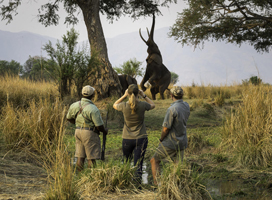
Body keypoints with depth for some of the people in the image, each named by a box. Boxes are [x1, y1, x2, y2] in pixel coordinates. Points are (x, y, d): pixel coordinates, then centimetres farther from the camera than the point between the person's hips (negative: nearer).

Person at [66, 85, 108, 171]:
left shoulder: (74, 105, 1)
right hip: (89, 133, -7)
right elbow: (99, 126, -17)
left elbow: (69, 118, 16)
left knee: (80, 156, 12)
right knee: (91, 157, 1)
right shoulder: (93, 109, -19)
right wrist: (104, 131, 3)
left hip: (78, 132, 7)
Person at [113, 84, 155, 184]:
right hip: (141, 138, -1)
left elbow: (114, 105, 12)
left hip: (127, 139, 1)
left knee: (126, 162, 19)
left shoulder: (124, 106, -12)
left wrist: (124, 96, 5)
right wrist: (144, 95, 7)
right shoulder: (142, 105, -12)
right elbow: (153, 105, 12)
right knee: (138, 164, -1)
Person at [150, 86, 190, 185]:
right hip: (182, 143, 6)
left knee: (154, 160, 11)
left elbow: (165, 129, -19)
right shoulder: (186, 106, 0)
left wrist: (161, 139, -2)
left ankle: (157, 183, 6)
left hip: (170, 143, -6)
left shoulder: (172, 109, -22)